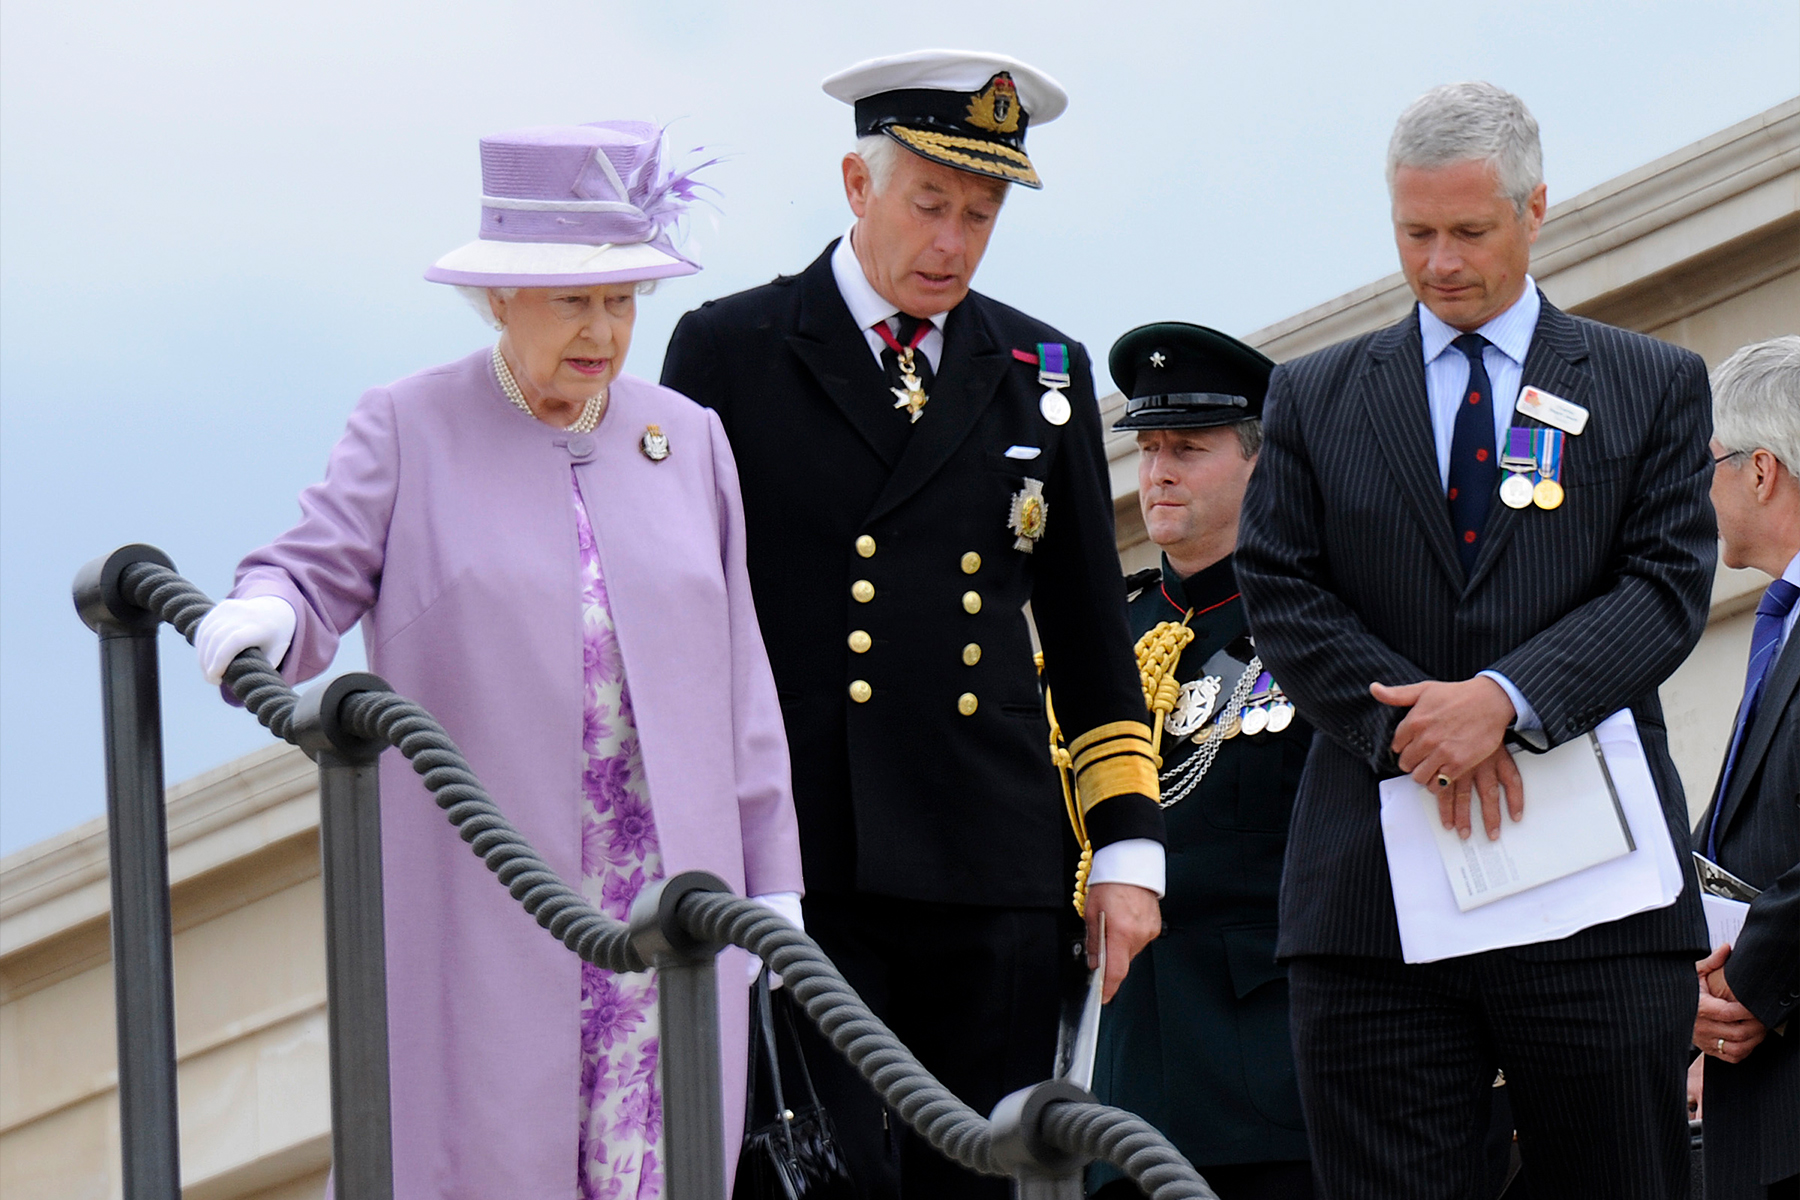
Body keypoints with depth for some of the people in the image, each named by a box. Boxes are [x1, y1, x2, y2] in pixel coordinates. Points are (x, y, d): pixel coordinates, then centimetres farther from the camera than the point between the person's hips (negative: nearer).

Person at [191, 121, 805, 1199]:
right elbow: (314, 582, -3)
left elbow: (736, 677, 14)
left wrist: (772, 884, 12)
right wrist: (261, 617, -28)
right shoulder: (411, 431, 3)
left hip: (662, 898, 3)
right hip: (482, 899, -3)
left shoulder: (687, 440, 13)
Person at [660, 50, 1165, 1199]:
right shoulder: (728, 352, 5)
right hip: (799, 867, -3)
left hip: (994, 876, 3)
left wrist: (1129, 847, 11)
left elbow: (1091, 633, 19)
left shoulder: (1044, 372, 15)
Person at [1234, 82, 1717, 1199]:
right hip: (1378, 887, 1)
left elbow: (1670, 586, 0)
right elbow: (1283, 596, 6)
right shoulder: (1313, 398, 15)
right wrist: (1414, 721, -12)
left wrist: (1506, 697, -16)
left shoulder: (1656, 385, 11)